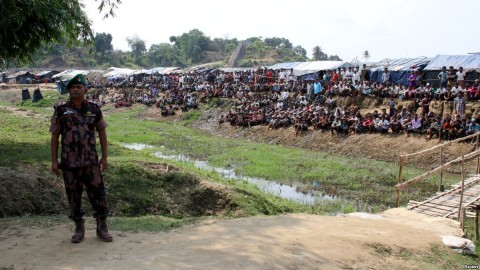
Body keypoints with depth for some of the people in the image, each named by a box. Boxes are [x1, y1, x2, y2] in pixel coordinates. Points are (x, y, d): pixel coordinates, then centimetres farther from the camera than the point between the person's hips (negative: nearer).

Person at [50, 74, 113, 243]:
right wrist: (54, 161, 0)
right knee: (73, 196, 8)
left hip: (91, 161, 0)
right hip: (69, 162, 0)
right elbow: (55, 137, 4)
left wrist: (104, 157, 5)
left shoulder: (94, 109, 4)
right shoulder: (61, 111, 2)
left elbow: (102, 133, 9)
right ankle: (79, 229, 22)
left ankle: (102, 228, 13)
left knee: (98, 193, 0)